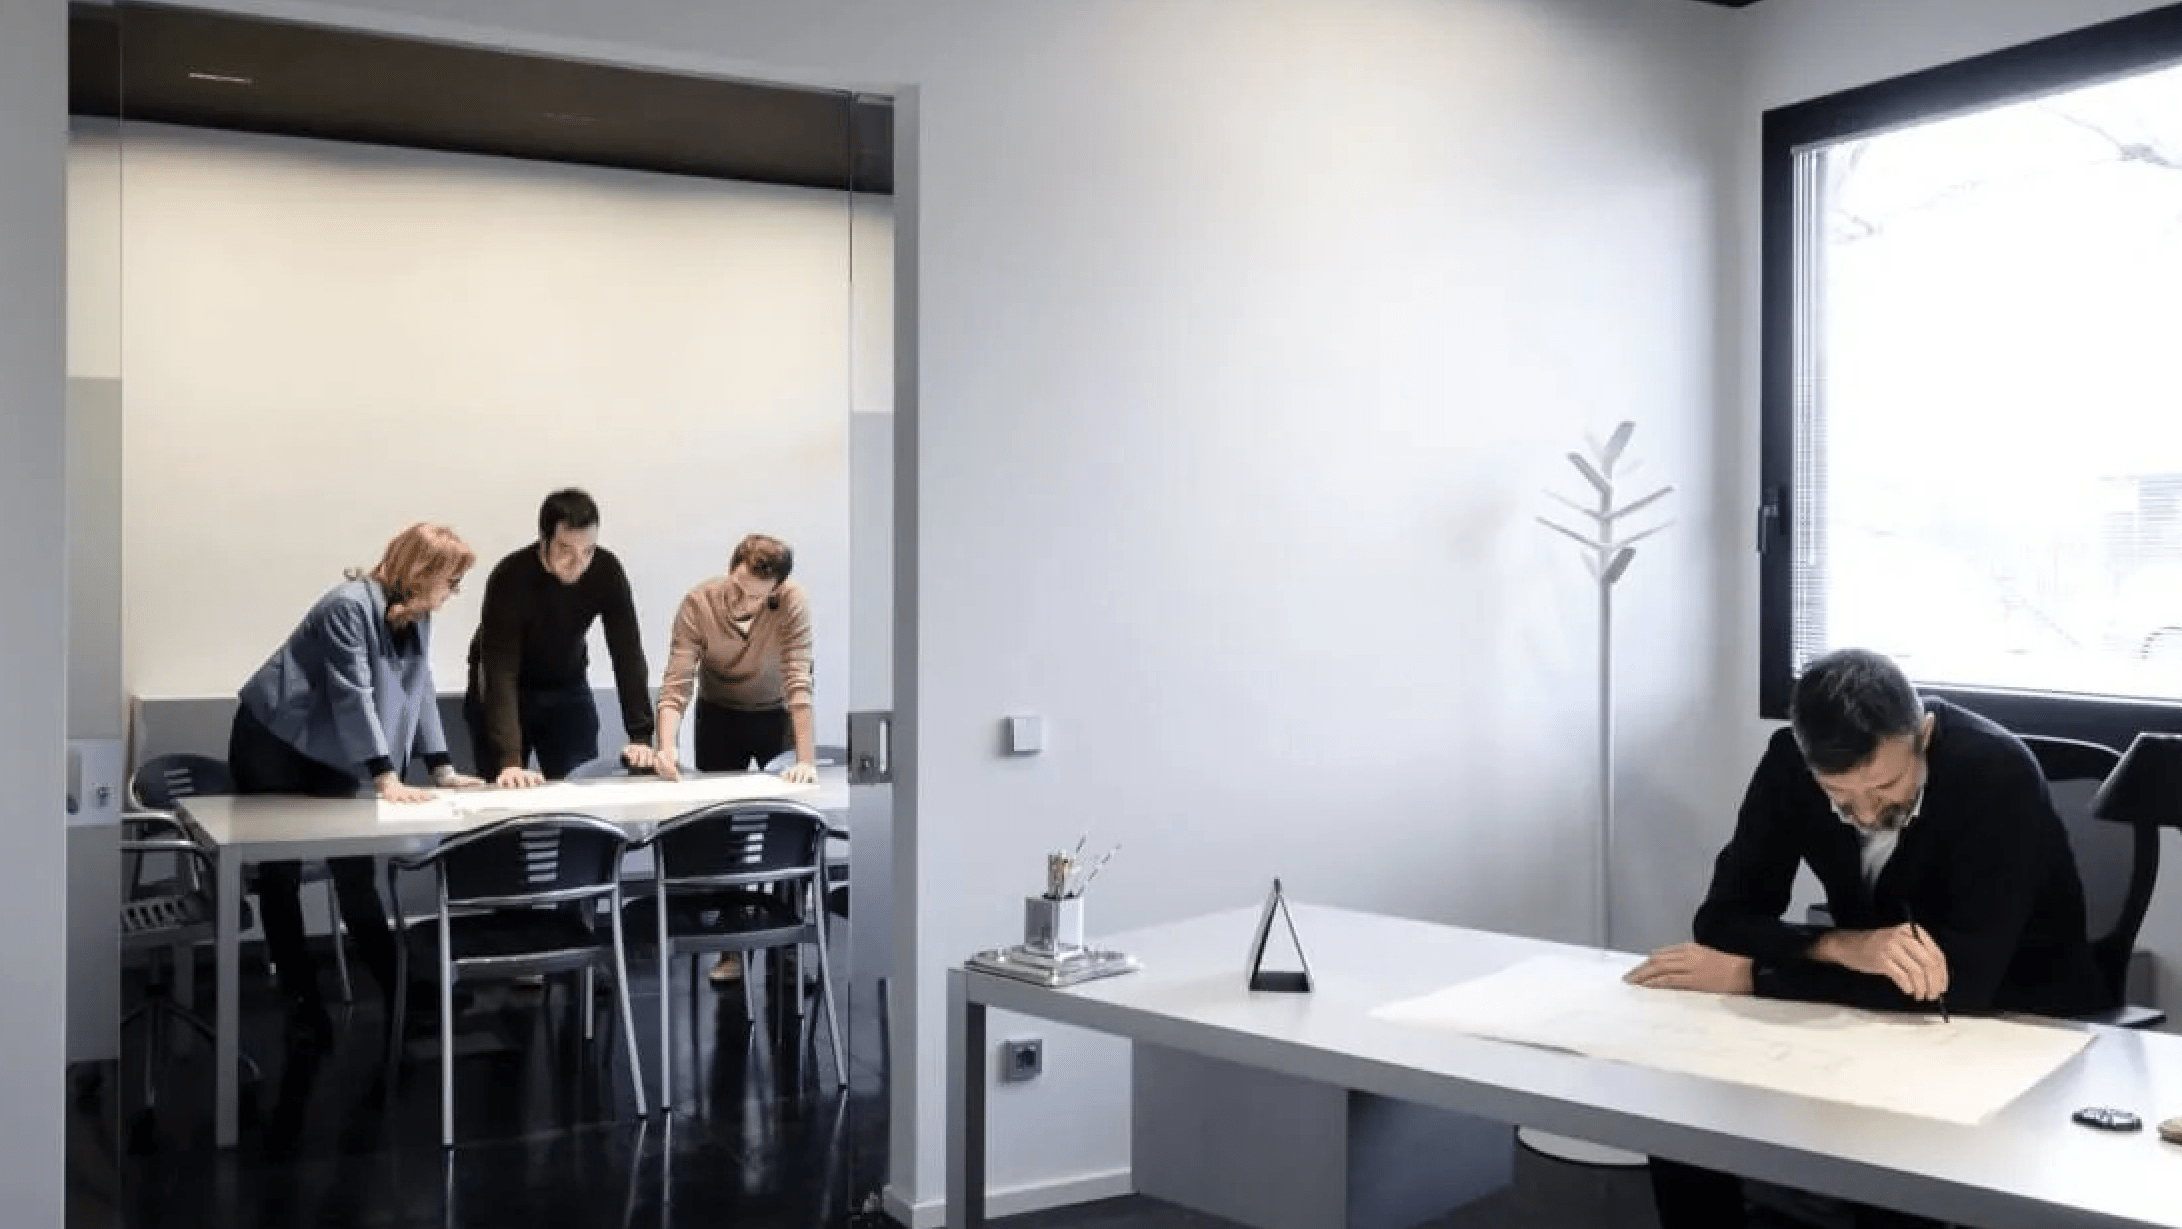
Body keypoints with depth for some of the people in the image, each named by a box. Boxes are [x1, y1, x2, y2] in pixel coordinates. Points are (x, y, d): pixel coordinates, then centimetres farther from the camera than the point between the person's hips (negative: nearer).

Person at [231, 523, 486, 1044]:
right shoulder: (349, 607, -26)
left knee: (354, 869, 2)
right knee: (281, 873, 2)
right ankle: (301, 1000, 10)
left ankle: (398, 991, 4)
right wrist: (385, 777, -32)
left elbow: (418, 689, 2)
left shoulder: (417, 617, -1)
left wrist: (442, 769, -4)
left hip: (329, 756, 7)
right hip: (272, 746, -7)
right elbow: (353, 695, -29)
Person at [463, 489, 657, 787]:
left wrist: (641, 737, -28)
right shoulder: (509, 578, -31)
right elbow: (500, 674, -36)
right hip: (502, 693, -3)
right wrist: (510, 761, -46)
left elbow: (628, 655, -20)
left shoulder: (607, 570, -22)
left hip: (568, 687, 3)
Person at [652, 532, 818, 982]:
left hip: (777, 716, -1)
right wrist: (666, 746, -43)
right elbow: (676, 684, -28)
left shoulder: (792, 604, -30)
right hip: (719, 716, 1)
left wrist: (807, 759, -37)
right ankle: (733, 946, 10)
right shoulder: (698, 603, -27)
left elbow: (798, 682, -32)